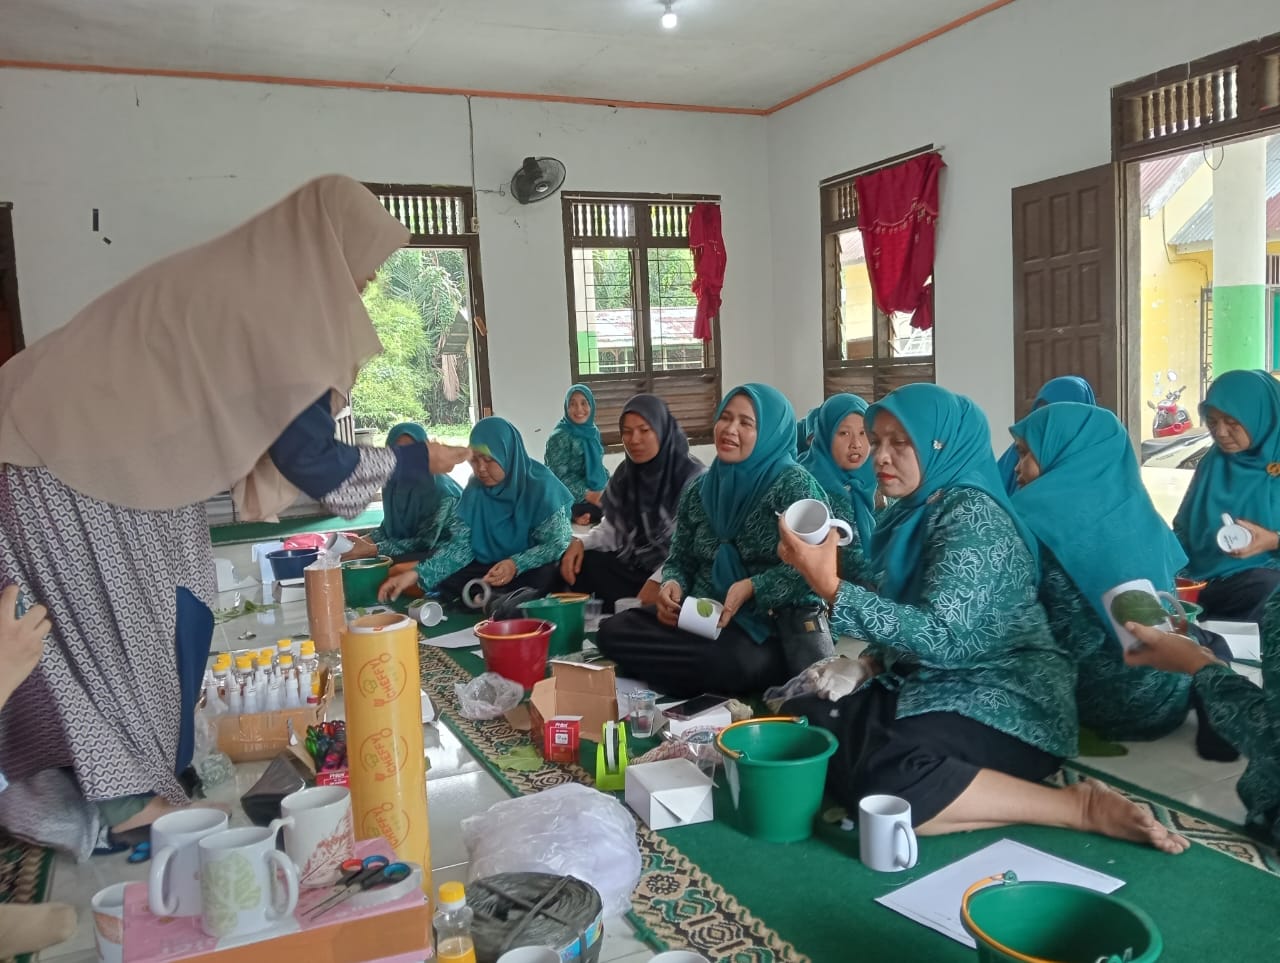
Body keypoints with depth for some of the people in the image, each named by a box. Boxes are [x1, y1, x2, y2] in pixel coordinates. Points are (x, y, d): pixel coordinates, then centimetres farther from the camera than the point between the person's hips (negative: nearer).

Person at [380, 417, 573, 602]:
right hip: (487, 569, 4)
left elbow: (558, 544, -15)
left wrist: (516, 565, -32)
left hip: (533, 571, -4)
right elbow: (460, 544, -6)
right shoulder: (475, 489, -2)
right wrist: (417, 574, -22)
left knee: (542, 578, -38)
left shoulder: (541, 486, -16)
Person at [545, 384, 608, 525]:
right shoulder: (560, 436, -16)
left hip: (597, 491, 8)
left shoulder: (592, 431, 7)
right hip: (573, 501, -8)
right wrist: (589, 496, -21)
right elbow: (559, 477, -18)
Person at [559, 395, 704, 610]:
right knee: (578, 564, -14)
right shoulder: (624, 474, 8)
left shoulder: (693, 477, -13)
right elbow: (612, 529, 11)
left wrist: (658, 581, -29)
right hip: (632, 565, 6)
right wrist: (581, 542, -10)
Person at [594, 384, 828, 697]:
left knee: (730, 663, -39)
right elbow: (680, 559, 16)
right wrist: (672, 585, -8)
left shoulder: (794, 484, -7)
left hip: (772, 623, -5)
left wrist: (750, 588, -25)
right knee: (613, 632, -16)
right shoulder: (699, 490, 10)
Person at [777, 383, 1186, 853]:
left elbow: (939, 635, -27)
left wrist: (829, 585, -31)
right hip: (928, 686, 9)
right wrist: (864, 666, -3)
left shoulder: (973, 517, -16)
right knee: (799, 721, -5)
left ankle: (1082, 806, -19)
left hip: (1004, 702, -9)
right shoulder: (910, 513, 10)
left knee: (885, 784, -32)